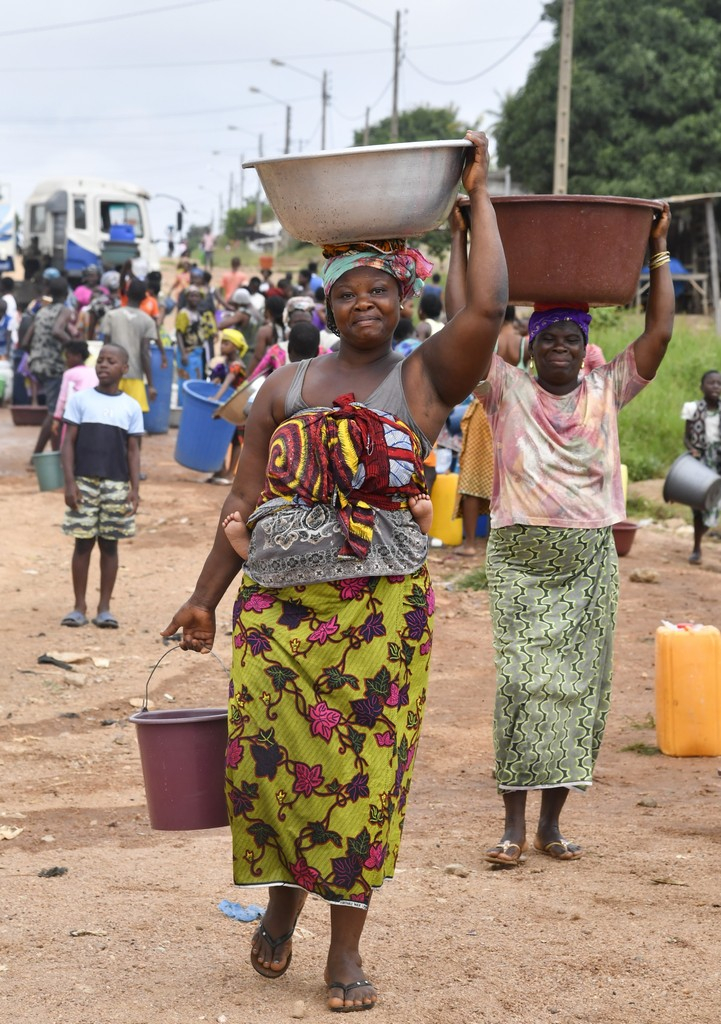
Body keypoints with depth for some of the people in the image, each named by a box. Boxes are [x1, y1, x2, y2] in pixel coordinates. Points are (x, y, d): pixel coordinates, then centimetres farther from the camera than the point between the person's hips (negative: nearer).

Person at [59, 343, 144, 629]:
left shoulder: (131, 407, 6)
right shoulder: (80, 400, 2)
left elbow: (133, 450, 7)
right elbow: (68, 443, 1)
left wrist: (135, 488, -2)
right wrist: (70, 483, -7)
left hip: (117, 485, 1)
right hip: (84, 482, -1)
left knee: (110, 545, 4)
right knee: (83, 543, 1)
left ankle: (104, 608, 10)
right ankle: (79, 607, 9)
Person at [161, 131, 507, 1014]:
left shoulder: (424, 378, 3)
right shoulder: (286, 389, 11)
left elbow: (487, 308, -14)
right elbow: (245, 500, 12)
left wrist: (479, 198, -5)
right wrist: (204, 599, 9)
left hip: (381, 608, -2)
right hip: (278, 601, 2)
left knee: (363, 771, -1)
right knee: (268, 758, 0)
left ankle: (345, 948, 10)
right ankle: (283, 896, 28)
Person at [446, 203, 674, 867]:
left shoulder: (606, 391, 8)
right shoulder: (507, 390, 2)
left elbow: (660, 332, 4)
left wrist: (659, 251, 4)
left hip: (590, 561, 3)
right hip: (520, 559, -2)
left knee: (579, 687, 3)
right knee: (521, 685, -7)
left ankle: (552, 821, 12)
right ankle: (514, 825, -1)